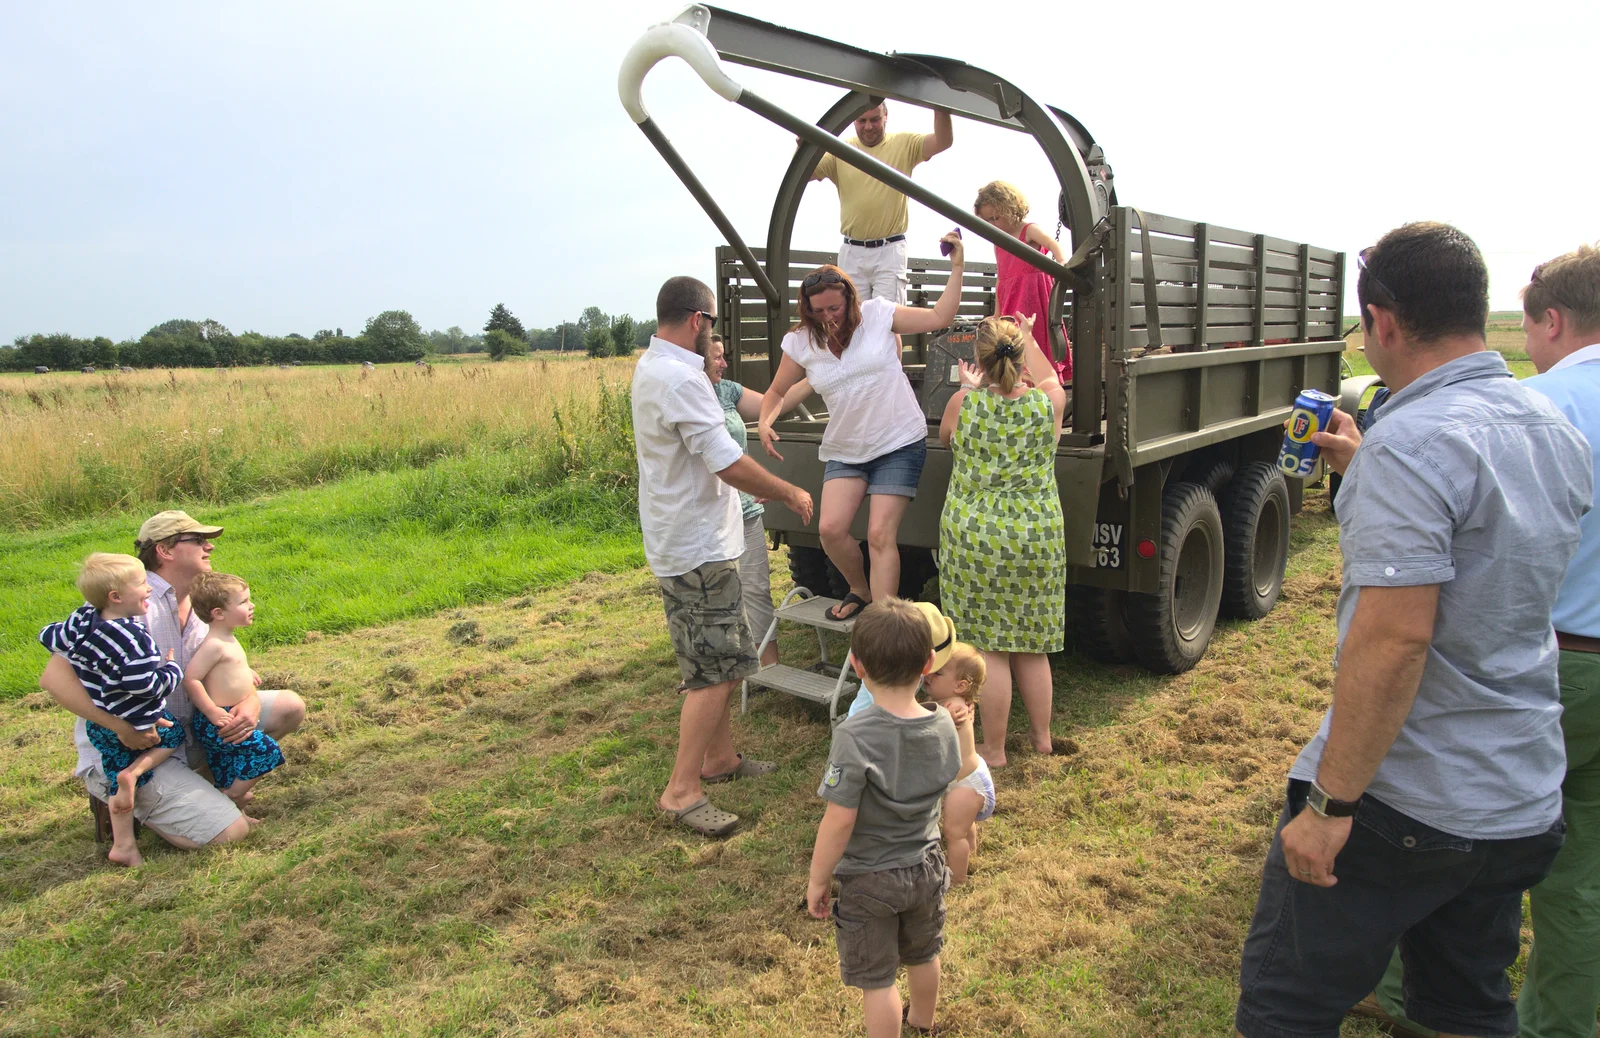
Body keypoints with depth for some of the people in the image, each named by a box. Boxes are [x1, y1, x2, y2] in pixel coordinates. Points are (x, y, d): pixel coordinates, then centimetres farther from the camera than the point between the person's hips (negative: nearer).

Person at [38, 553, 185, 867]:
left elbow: (48, 636, 16)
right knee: (174, 735, 22)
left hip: (99, 723, 7)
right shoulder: (131, 637, -30)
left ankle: (123, 845, 21)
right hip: (136, 723, -7)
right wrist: (172, 668, -13)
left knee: (119, 779, 16)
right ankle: (134, 772, 0)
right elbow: (147, 685, -32)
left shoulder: (81, 621, -4)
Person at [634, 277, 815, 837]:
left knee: (713, 664, 20)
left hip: (680, 540, 11)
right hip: (699, 548, -11)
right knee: (714, 670, -6)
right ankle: (682, 790, 0)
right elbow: (729, 464, -24)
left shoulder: (650, 366, 11)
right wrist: (790, 493, -11)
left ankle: (720, 758, 32)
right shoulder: (681, 380, -23)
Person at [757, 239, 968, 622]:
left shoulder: (877, 315, -6)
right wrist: (766, 422, -10)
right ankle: (860, 591, 20)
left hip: (899, 444, -3)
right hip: (844, 450, 3)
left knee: (881, 535, -11)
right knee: (830, 529, -11)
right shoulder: (800, 342, -1)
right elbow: (777, 391, 9)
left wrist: (957, 268, -11)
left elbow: (939, 317, -4)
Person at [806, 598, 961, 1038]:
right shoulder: (944, 725, -14)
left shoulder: (854, 737, -30)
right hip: (926, 868, 6)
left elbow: (839, 821, -26)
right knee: (923, 955, 30)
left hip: (869, 880, -6)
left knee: (876, 978, 13)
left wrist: (818, 881, -12)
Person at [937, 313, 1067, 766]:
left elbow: (945, 438, 17)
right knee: (1032, 646, 17)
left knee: (989, 647, 4)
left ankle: (993, 750, 13)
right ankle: (1042, 737, 31)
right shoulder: (1049, 402, -3)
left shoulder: (963, 404, -7)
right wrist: (1028, 337, 38)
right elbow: (1049, 378, 23)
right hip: (1038, 539, 3)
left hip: (973, 539, -2)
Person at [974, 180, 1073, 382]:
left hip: (1033, 301, -6)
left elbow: (1056, 247, -20)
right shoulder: (998, 243, 15)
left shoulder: (1029, 231, -3)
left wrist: (1062, 265, -41)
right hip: (1011, 308, 6)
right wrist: (997, 315, 16)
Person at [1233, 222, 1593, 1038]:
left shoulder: (1411, 440, -22)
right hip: (1524, 802, 9)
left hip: (1402, 805, -8)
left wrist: (1330, 803, -22)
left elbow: (1393, 640, -28)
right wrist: (1362, 470, 23)